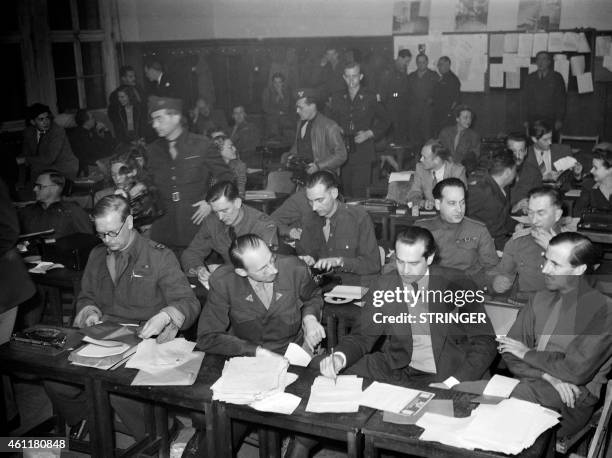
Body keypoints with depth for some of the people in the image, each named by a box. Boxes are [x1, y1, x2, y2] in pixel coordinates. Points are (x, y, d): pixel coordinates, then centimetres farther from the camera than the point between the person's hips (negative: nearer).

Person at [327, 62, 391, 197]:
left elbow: (385, 121, 9)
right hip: (342, 152, 3)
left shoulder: (371, 98, 2)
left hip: (362, 153, -3)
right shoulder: (337, 98, 11)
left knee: (359, 190, -10)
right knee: (345, 190, 4)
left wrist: (369, 133, -5)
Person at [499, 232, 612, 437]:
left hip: (572, 401, -4)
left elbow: (577, 370, -13)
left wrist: (528, 353, -1)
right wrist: (549, 377, -10)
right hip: (529, 386, 5)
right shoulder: (540, 299, 14)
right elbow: (510, 353, 8)